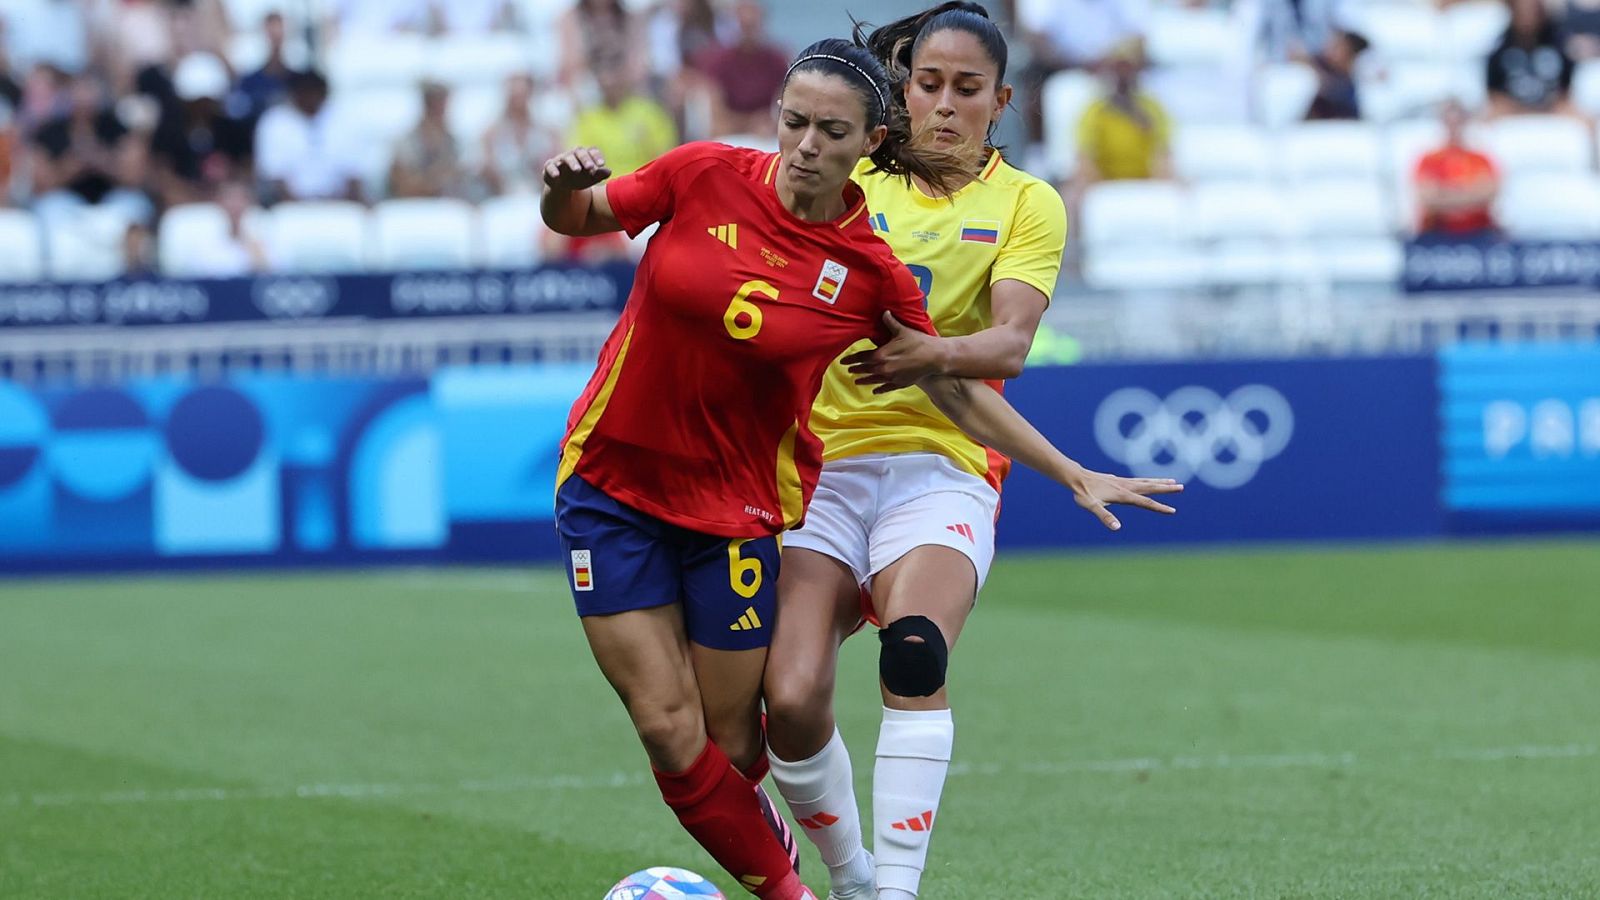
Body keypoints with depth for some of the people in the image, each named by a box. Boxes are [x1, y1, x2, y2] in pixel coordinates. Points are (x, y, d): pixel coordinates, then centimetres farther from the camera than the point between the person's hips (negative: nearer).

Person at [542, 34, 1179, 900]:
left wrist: (1073, 475, 2)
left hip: (738, 505, 0)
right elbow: (576, 217, 5)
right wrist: (564, 186, -18)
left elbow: (957, 391, 4)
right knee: (671, 733, -6)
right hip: (611, 480, 0)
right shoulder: (705, 176, -9)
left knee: (734, 750, -1)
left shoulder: (871, 271, -8)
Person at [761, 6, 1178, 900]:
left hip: (942, 465, -2)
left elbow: (1013, 341, -8)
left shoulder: (1028, 204, 7)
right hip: (826, 459, 2)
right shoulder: (854, 184, 12)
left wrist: (934, 354, -29)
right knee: (792, 700, -16)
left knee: (914, 654, -31)